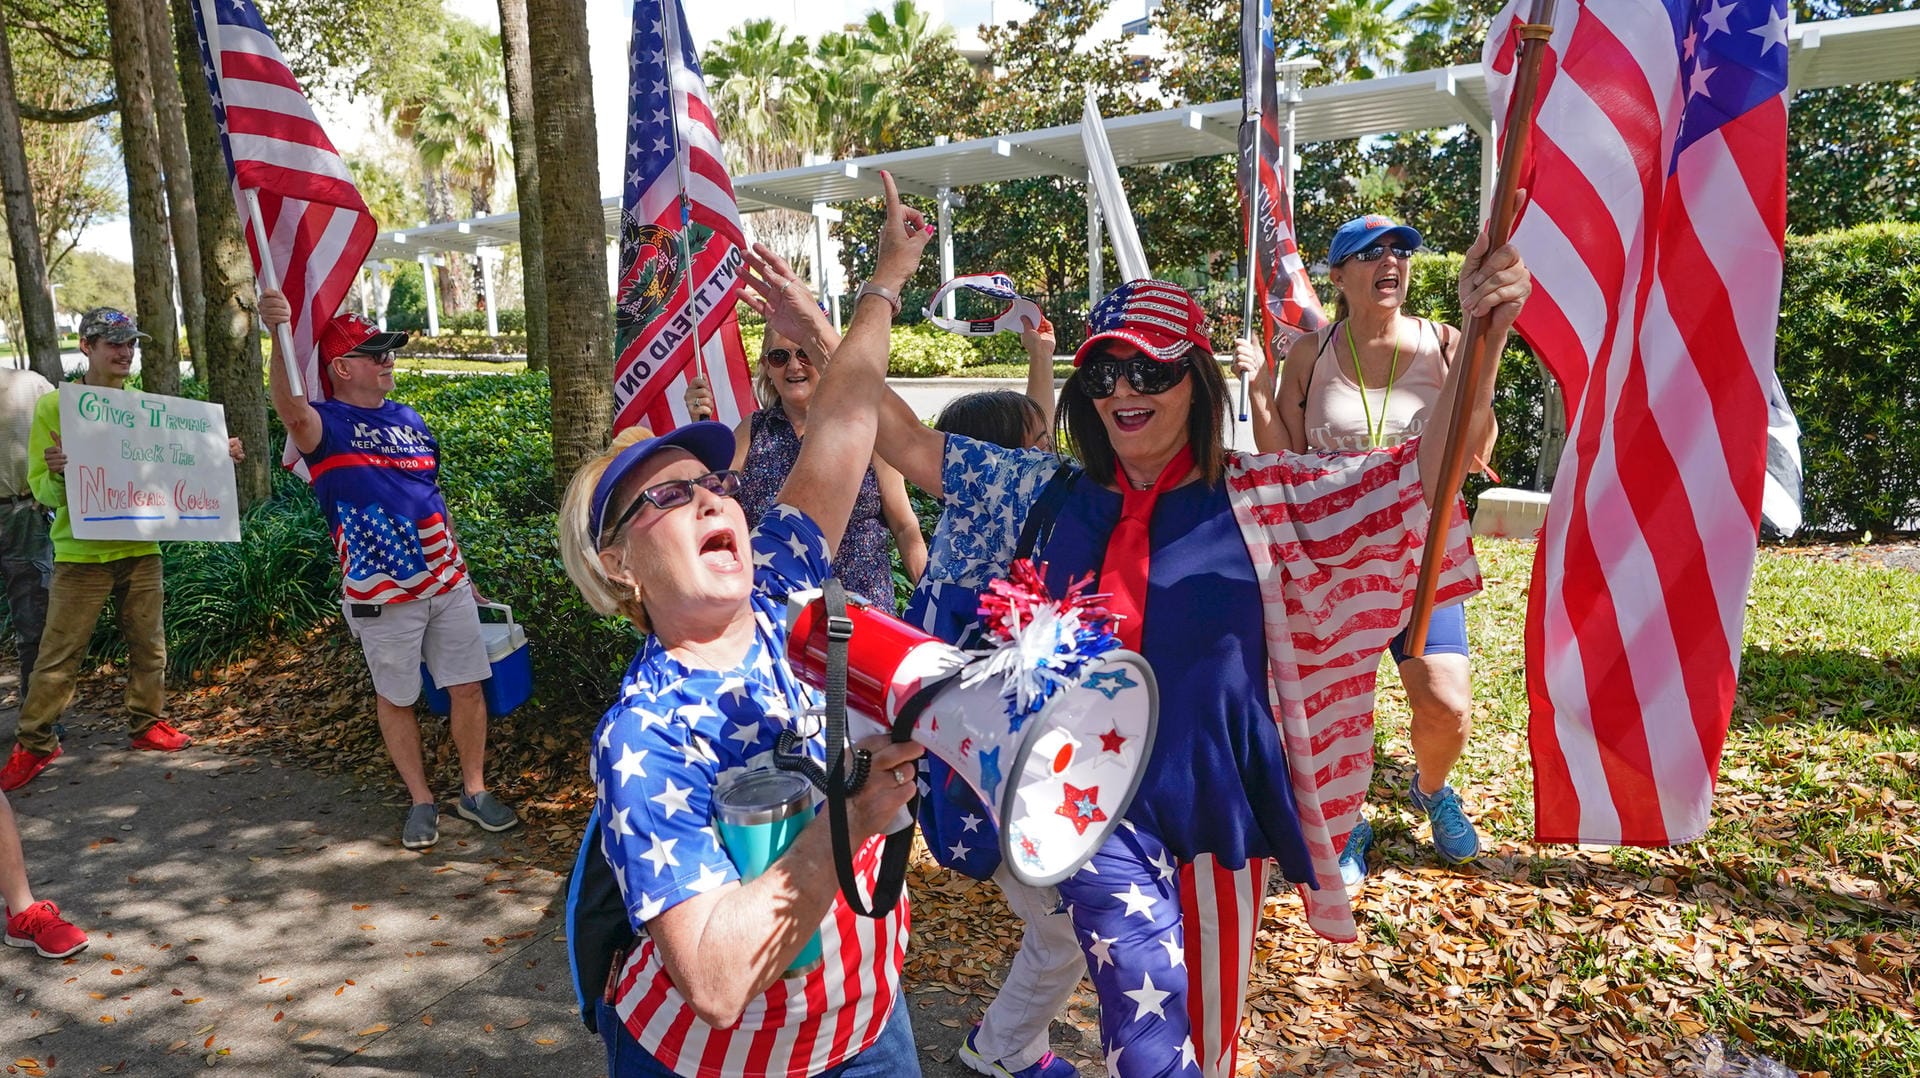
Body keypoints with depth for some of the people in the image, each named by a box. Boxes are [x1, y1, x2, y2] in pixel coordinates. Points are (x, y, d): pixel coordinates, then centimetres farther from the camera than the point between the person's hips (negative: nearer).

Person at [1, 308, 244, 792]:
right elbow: (42, 491, -4)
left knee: (149, 645, 10)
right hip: (81, 552, -3)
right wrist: (56, 475, -26)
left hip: (140, 548, 4)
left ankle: (148, 723, 24)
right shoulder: (53, 406, -4)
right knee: (59, 654, 0)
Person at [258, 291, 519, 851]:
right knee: (396, 699, 8)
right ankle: (421, 801, 24)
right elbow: (290, 409, -33)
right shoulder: (325, 425, -6)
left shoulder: (409, 418, 11)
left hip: (447, 585, 5)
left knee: (468, 687, 7)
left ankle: (474, 790, 23)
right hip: (382, 598, -5)